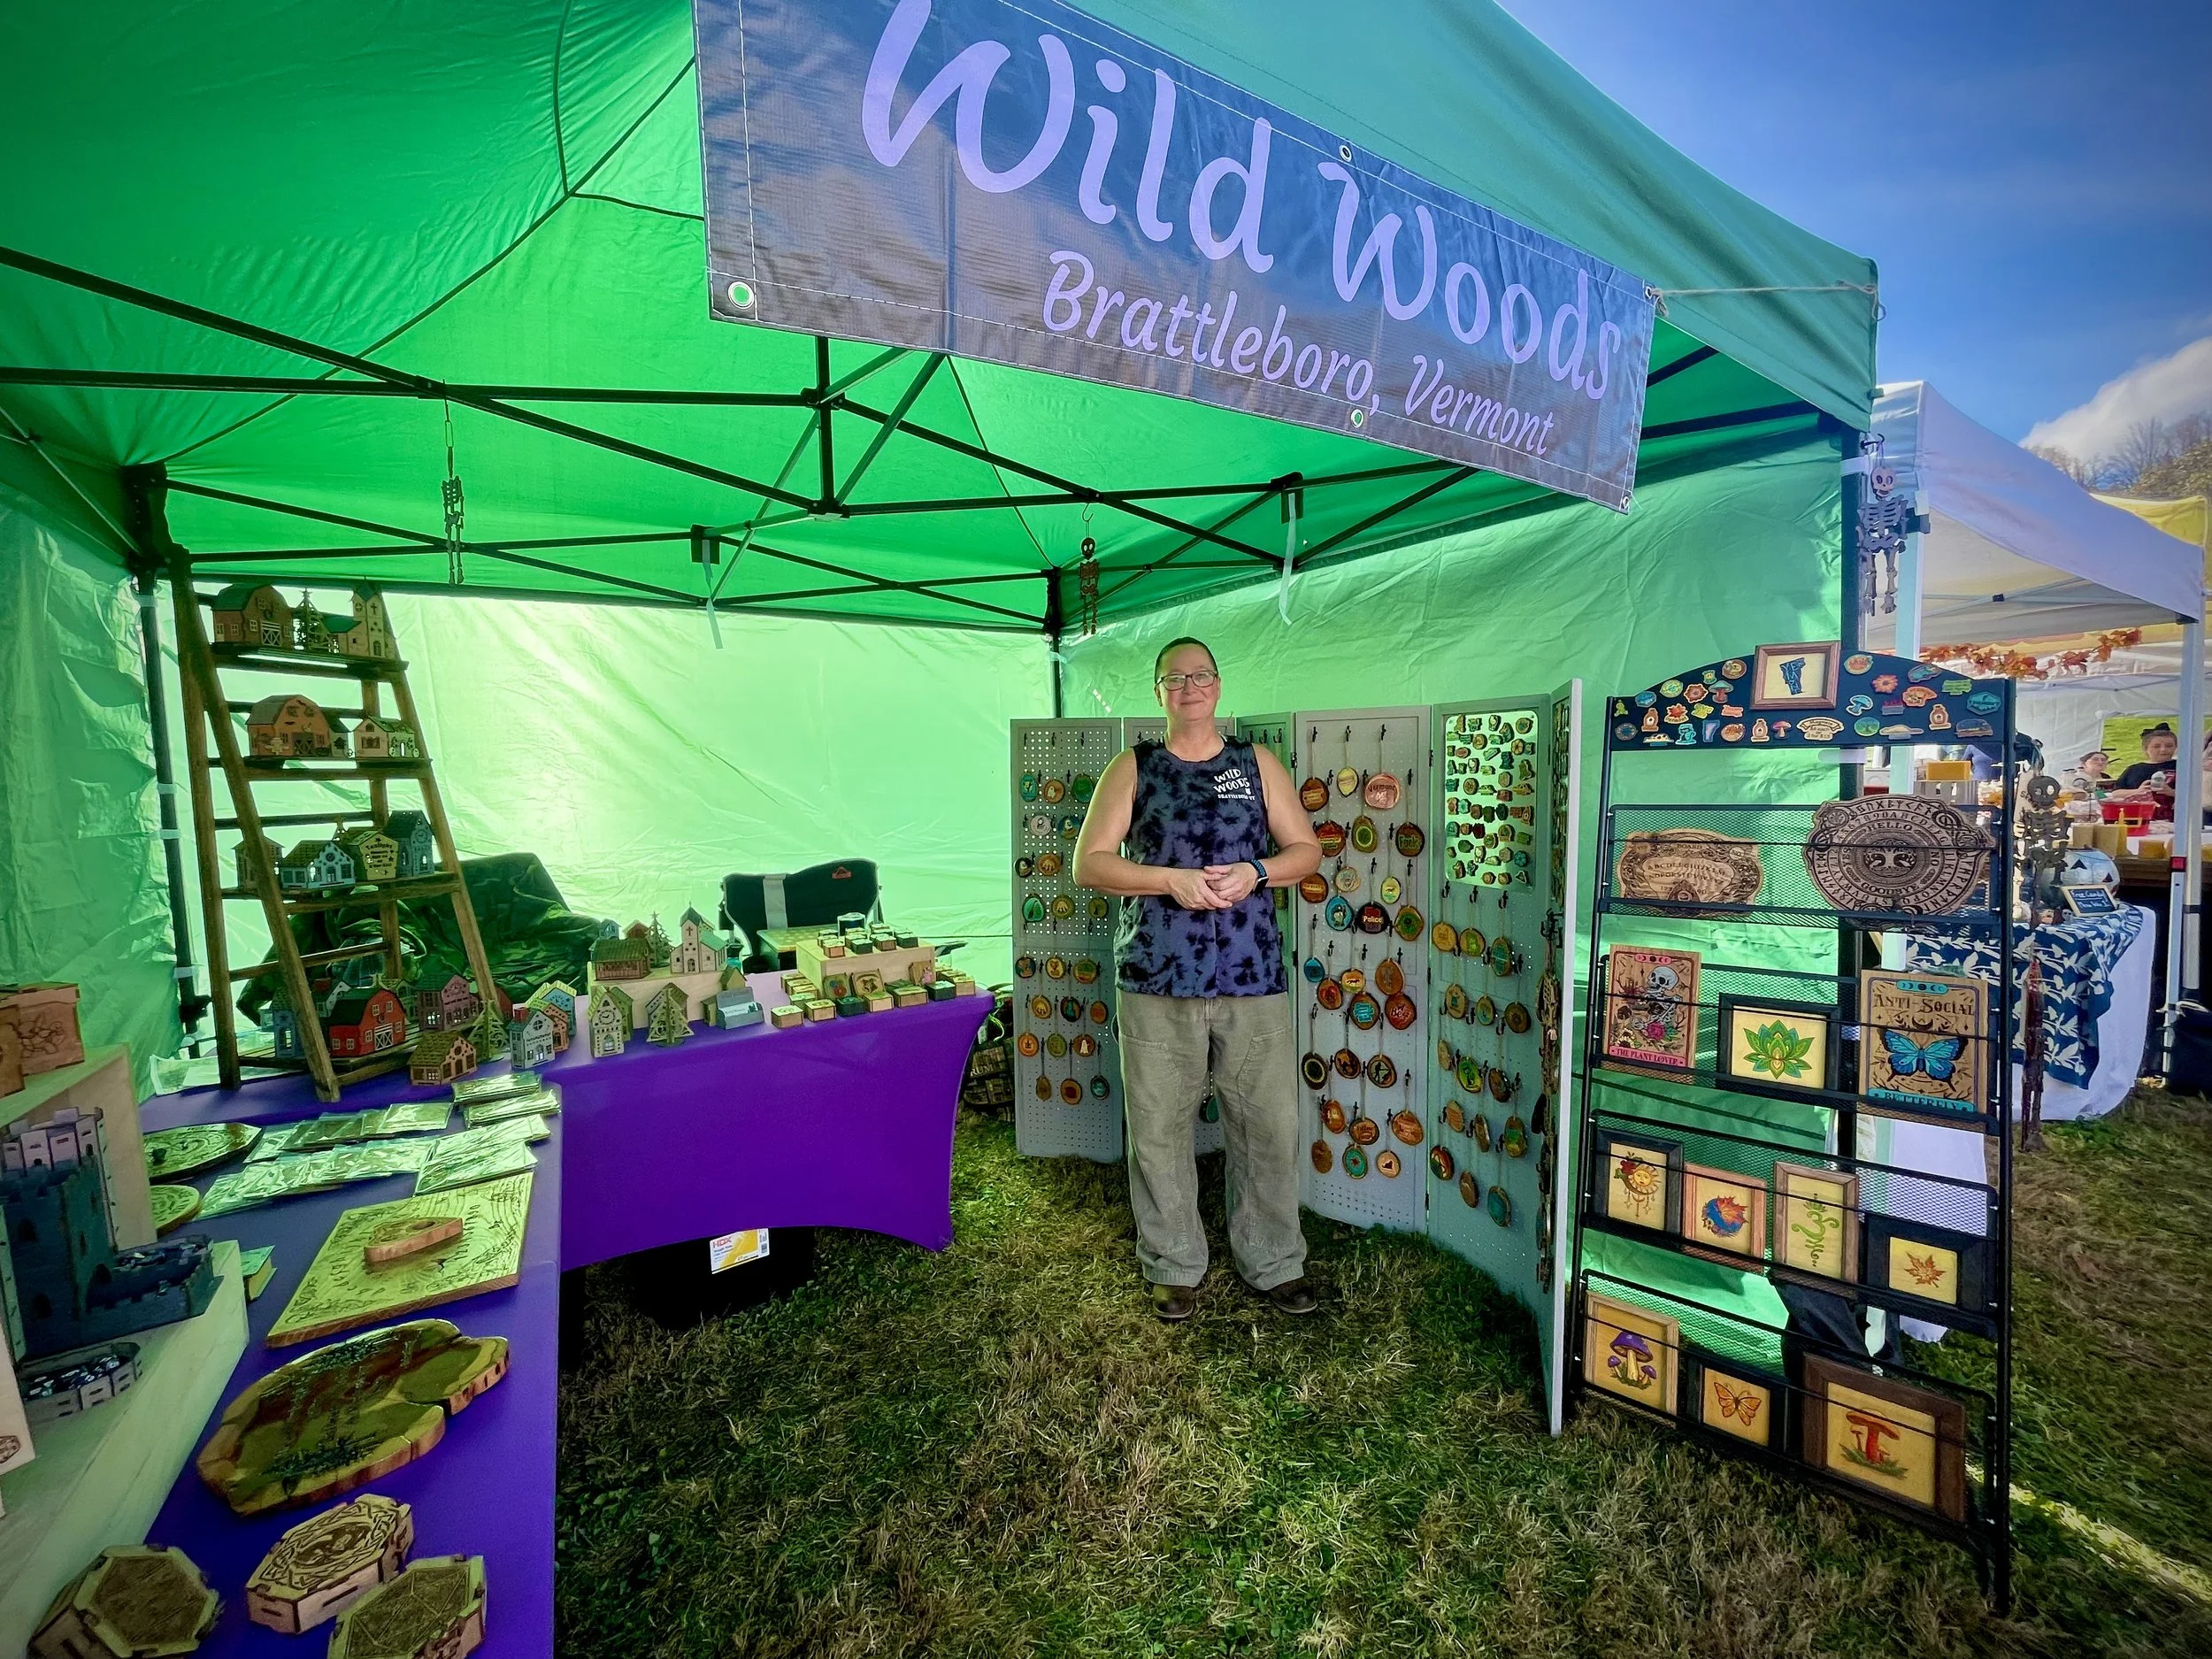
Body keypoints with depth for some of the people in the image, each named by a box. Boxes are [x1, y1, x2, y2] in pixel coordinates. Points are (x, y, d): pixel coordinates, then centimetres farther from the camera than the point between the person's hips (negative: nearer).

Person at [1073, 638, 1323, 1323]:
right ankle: (1174, 1266, 28)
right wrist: (1171, 880, -14)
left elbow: (1307, 849, 11)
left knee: (1270, 1125, 8)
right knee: (1159, 1130, 7)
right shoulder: (1133, 769, 6)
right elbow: (1088, 863, -1)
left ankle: (1273, 1263, 29)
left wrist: (1256, 871, -10)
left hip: (1253, 980, 1)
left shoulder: (1257, 763, 10)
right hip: (1156, 982, -1)